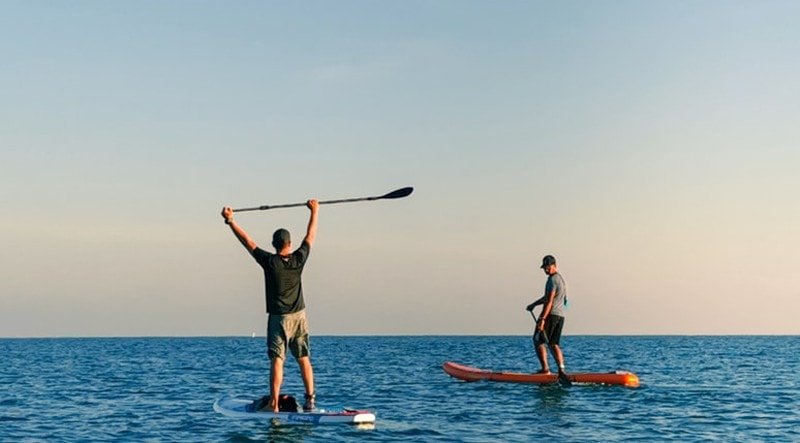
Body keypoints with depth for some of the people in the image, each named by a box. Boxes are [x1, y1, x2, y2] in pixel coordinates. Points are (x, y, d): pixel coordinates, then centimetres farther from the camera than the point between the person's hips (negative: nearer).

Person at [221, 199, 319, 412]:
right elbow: (310, 236, 10)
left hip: (278, 318, -3)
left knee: (276, 361, -6)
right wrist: (314, 211, 21)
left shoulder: (269, 262, -12)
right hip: (299, 316, 3)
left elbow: (247, 241, -7)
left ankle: (274, 403, -13)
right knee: (303, 360, 8)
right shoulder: (298, 259, -5)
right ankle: (310, 400, 5)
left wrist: (230, 220, 0)